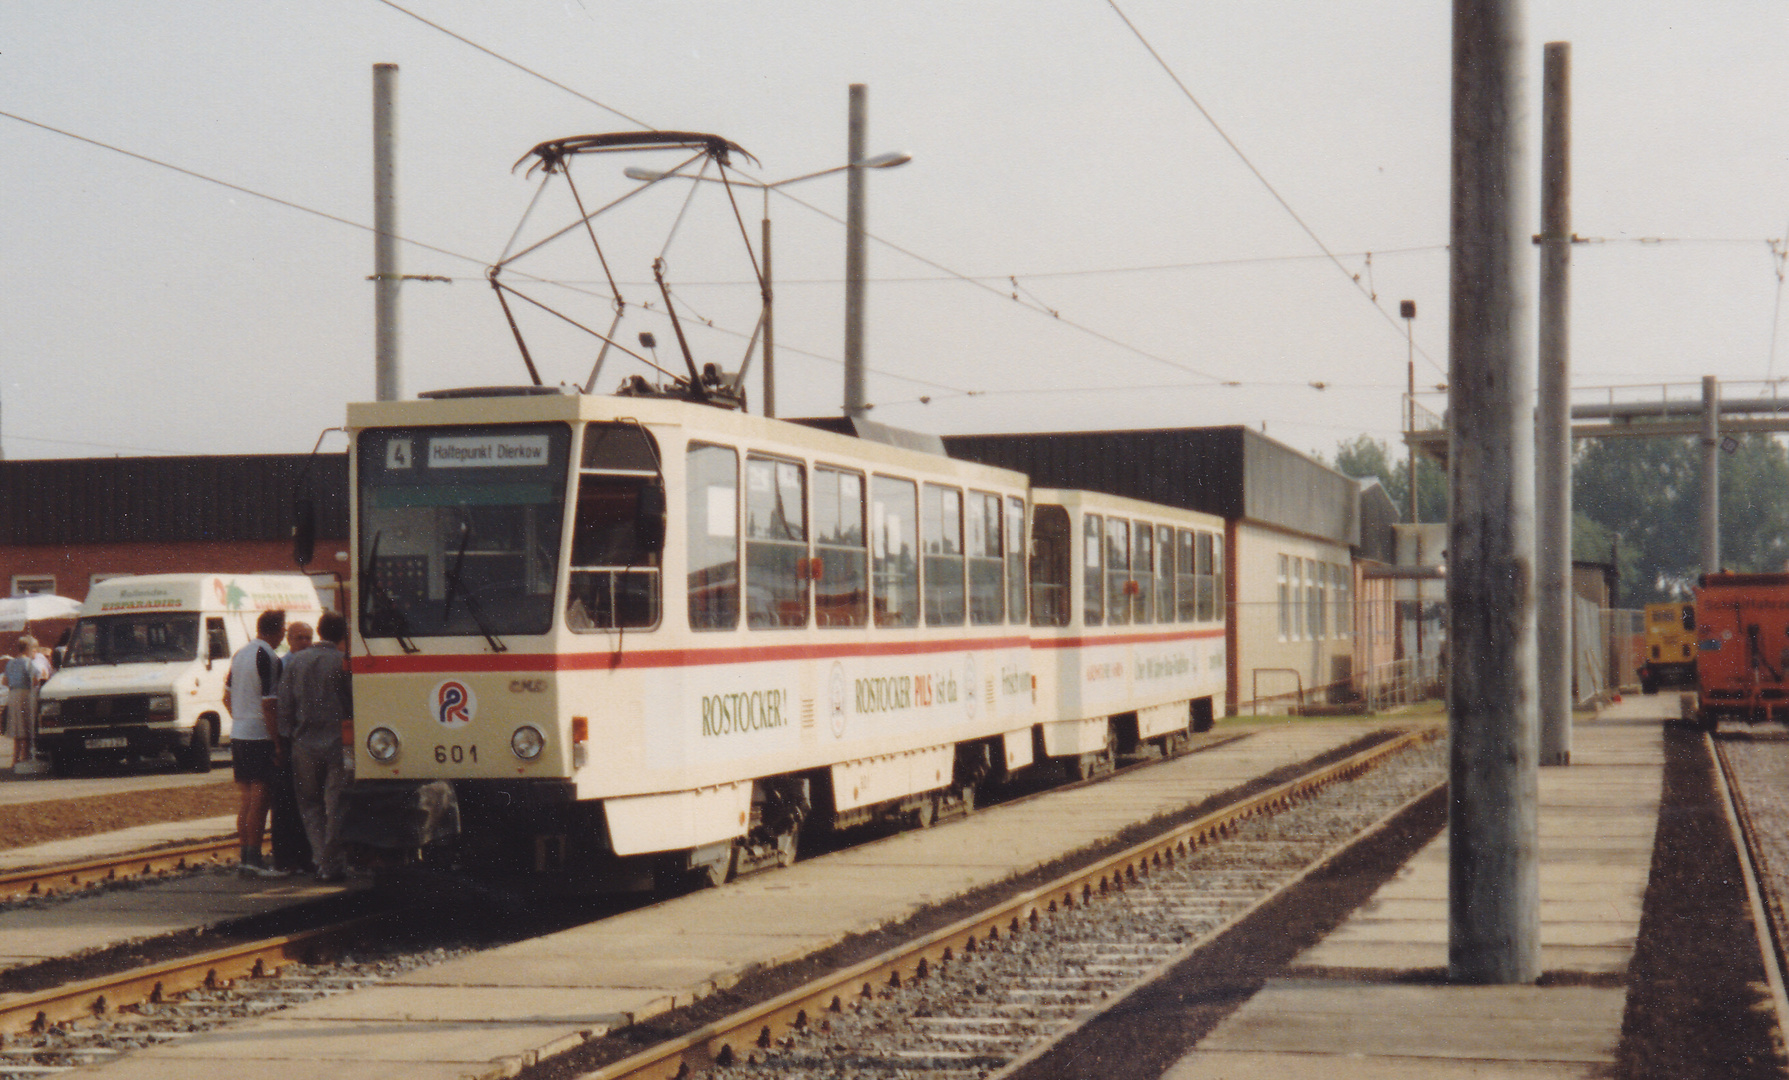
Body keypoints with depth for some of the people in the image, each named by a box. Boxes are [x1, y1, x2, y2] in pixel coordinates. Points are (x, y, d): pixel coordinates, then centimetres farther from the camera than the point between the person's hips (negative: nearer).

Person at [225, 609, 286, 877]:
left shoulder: (240, 654, 12)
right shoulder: (269, 658, -15)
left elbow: (228, 695, 20)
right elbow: (269, 704, -17)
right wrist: (277, 741, -14)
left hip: (238, 733, 8)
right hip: (260, 735, -8)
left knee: (245, 799, 11)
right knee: (259, 799, -5)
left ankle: (246, 858, 13)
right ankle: (254, 860, -5)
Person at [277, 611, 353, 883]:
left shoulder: (294, 662, 5)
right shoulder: (342, 662, -7)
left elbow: (284, 705, 6)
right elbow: (351, 705, -7)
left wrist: (287, 738, 10)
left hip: (304, 745, 3)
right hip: (335, 742, -3)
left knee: (310, 804, 14)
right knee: (335, 804, 4)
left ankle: (321, 858, 4)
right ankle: (332, 865, 5)